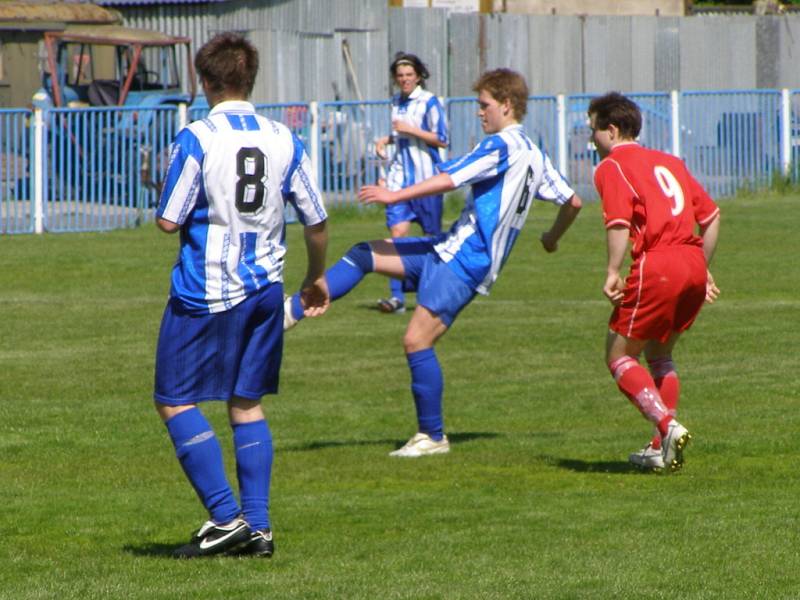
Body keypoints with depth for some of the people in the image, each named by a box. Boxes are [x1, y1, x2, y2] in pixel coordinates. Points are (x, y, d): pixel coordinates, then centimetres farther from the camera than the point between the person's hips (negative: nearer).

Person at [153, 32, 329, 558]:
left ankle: (226, 518, -3)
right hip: (265, 289, 5)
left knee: (175, 401, 5)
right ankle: (258, 526, 8)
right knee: (247, 405, 14)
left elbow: (168, 221, -11)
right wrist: (317, 278, 24)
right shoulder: (283, 140, 2)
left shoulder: (195, 139, -12)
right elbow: (317, 222, 7)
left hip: (205, 292, -5)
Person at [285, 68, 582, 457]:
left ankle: (433, 437, -2)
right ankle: (291, 312, 3)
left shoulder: (501, 146, -13)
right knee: (364, 255, 7)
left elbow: (450, 179, -20)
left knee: (417, 341, -11)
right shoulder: (534, 155, 15)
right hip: (451, 250, 10)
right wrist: (553, 237, 38)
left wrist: (396, 195, -16)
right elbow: (572, 201, 20)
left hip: (463, 261, -10)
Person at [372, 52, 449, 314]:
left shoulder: (429, 102, -8)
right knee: (397, 232, -9)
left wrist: (410, 129, -17)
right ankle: (396, 297, -13)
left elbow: (441, 139, -11)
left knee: (432, 236, 4)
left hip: (426, 177, -5)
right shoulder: (397, 102, 13)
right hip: (399, 176, 5)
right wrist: (387, 139, 9)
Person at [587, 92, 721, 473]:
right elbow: (710, 216, 20)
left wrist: (613, 273, -15)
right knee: (659, 354, 22)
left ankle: (668, 426, -13)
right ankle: (662, 449, 17)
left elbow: (619, 223, -15)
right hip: (693, 263, 7)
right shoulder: (668, 162, 22)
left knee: (620, 356, 5)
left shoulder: (612, 166, 1)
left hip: (656, 266, -7)